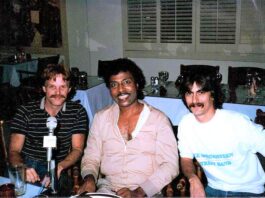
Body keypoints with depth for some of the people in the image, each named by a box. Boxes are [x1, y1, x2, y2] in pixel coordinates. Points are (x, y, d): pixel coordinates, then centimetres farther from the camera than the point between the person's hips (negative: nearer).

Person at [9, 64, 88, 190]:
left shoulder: (77, 112, 3)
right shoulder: (25, 112, 2)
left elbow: (77, 149, 0)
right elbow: (14, 151, -1)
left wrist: (59, 167, -22)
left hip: (58, 171, 0)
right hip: (27, 165, 0)